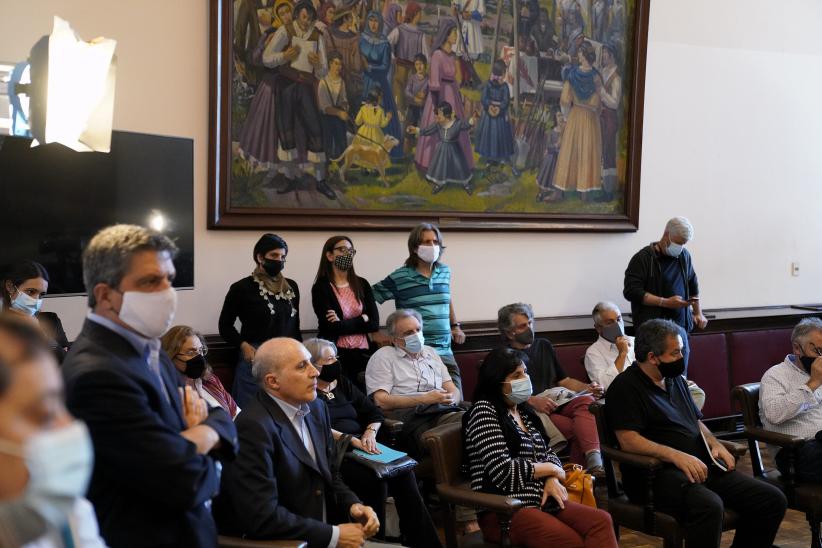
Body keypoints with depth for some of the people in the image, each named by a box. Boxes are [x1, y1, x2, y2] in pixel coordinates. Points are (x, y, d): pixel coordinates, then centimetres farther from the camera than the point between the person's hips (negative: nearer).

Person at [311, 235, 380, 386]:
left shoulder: (362, 284, 10)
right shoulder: (321, 288, -3)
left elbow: (374, 323, 0)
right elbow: (333, 327, -13)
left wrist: (343, 323, -8)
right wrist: (362, 319, -3)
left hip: (363, 352, 4)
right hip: (335, 354, -3)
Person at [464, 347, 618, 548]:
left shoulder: (523, 411, 18)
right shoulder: (484, 411, -7)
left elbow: (548, 453, 21)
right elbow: (503, 471, -16)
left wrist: (552, 480, -3)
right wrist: (552, 470, -3)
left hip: (540, 499, 8)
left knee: (601, 521, -18)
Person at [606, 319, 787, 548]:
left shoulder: (676, 380, 21)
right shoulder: (626, 387, -5)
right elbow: (628, 441, -15)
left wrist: (715, 444, 8)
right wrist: (676, 456, -24)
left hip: (702, 466, 8)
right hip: (658, 473, -8)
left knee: (773, 500, -5)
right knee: (709, 506, -37)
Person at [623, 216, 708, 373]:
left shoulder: (684, 256, 13)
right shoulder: (642, 258, -6)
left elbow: (692, 286, 29)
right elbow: (631, 292, -14)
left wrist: (698, 313, 20)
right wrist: (665, 302, -17)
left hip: (680, 326, 6)